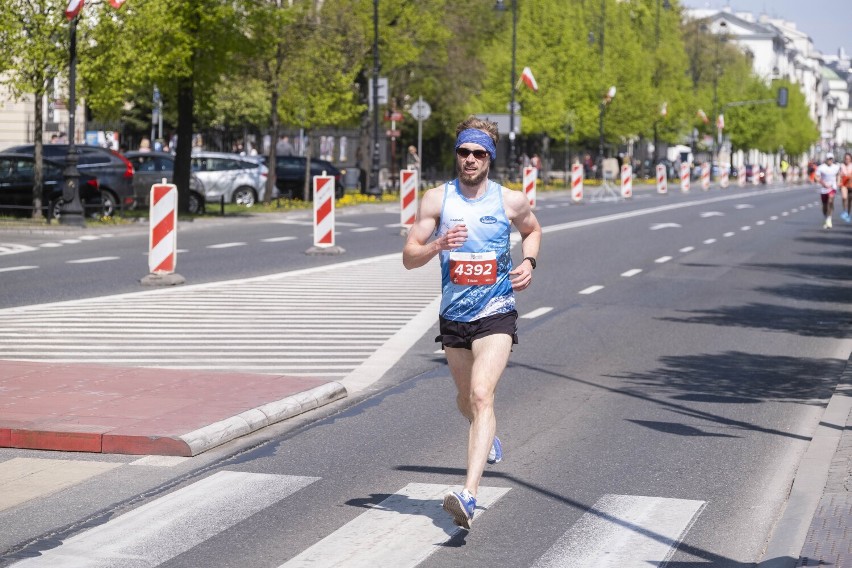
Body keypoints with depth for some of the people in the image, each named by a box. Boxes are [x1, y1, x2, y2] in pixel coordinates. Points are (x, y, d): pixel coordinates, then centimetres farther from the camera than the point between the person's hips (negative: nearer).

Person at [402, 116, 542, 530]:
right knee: (466, 398, 20)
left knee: (481, 395, -21)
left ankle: (468, 495, -31)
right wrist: (439, 244, -23)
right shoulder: (436, 199, -2)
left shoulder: (511, 201, -2)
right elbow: (409, 258, -3)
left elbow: (532, 230, 21)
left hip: (496, 314, -3)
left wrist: (528, 262, 2)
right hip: (453, 316, 3)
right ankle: (487, 437, 57)